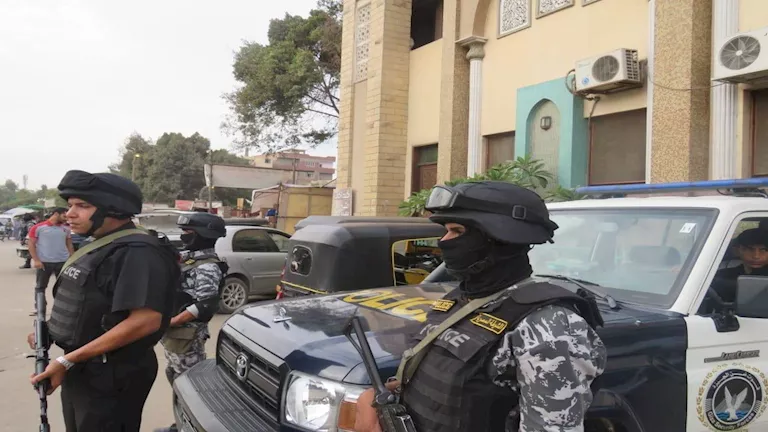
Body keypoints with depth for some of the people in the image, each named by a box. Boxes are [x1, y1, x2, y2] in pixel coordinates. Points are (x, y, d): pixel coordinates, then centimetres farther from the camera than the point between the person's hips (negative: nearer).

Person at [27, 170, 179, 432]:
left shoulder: (136, 253, -22)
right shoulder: (100, 247, 10)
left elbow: (145, 320, -31)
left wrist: (67, 361, -26)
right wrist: (49, 331, 5)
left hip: (110, 377, -9)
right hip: (80, 372, 9)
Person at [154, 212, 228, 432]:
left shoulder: (207, 267, -17)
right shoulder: (188, 258, 11)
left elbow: (205, 306, -24)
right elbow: (172, 294, 18)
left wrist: (170, 322, -19)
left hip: (187, 335, -9)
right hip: (173, 334, 10)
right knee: (176, 377, 18)